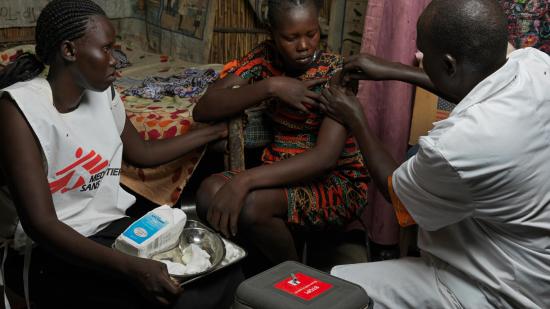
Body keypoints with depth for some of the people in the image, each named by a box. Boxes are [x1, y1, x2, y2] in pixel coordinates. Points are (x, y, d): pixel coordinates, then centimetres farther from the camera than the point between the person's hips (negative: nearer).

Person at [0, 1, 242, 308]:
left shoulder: (103, 93, 4)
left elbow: (143, 152, 23)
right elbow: (41, 225, -23)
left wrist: (215, 130, 23)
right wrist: (131, 267, -33)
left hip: (118, 226, 6)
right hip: (55, 251, -6)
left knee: (222, 276, -11)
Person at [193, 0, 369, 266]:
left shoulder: (335, 72, -14)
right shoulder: (265, 58, 0)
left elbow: (325, 157, -27)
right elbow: (203, 110, -9)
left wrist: (243, 180, -36)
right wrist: (270, 86, -21)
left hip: (337, 181, -4)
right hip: (282, 173, 5)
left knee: (251, 205, -31)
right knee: (209, 192, -23)